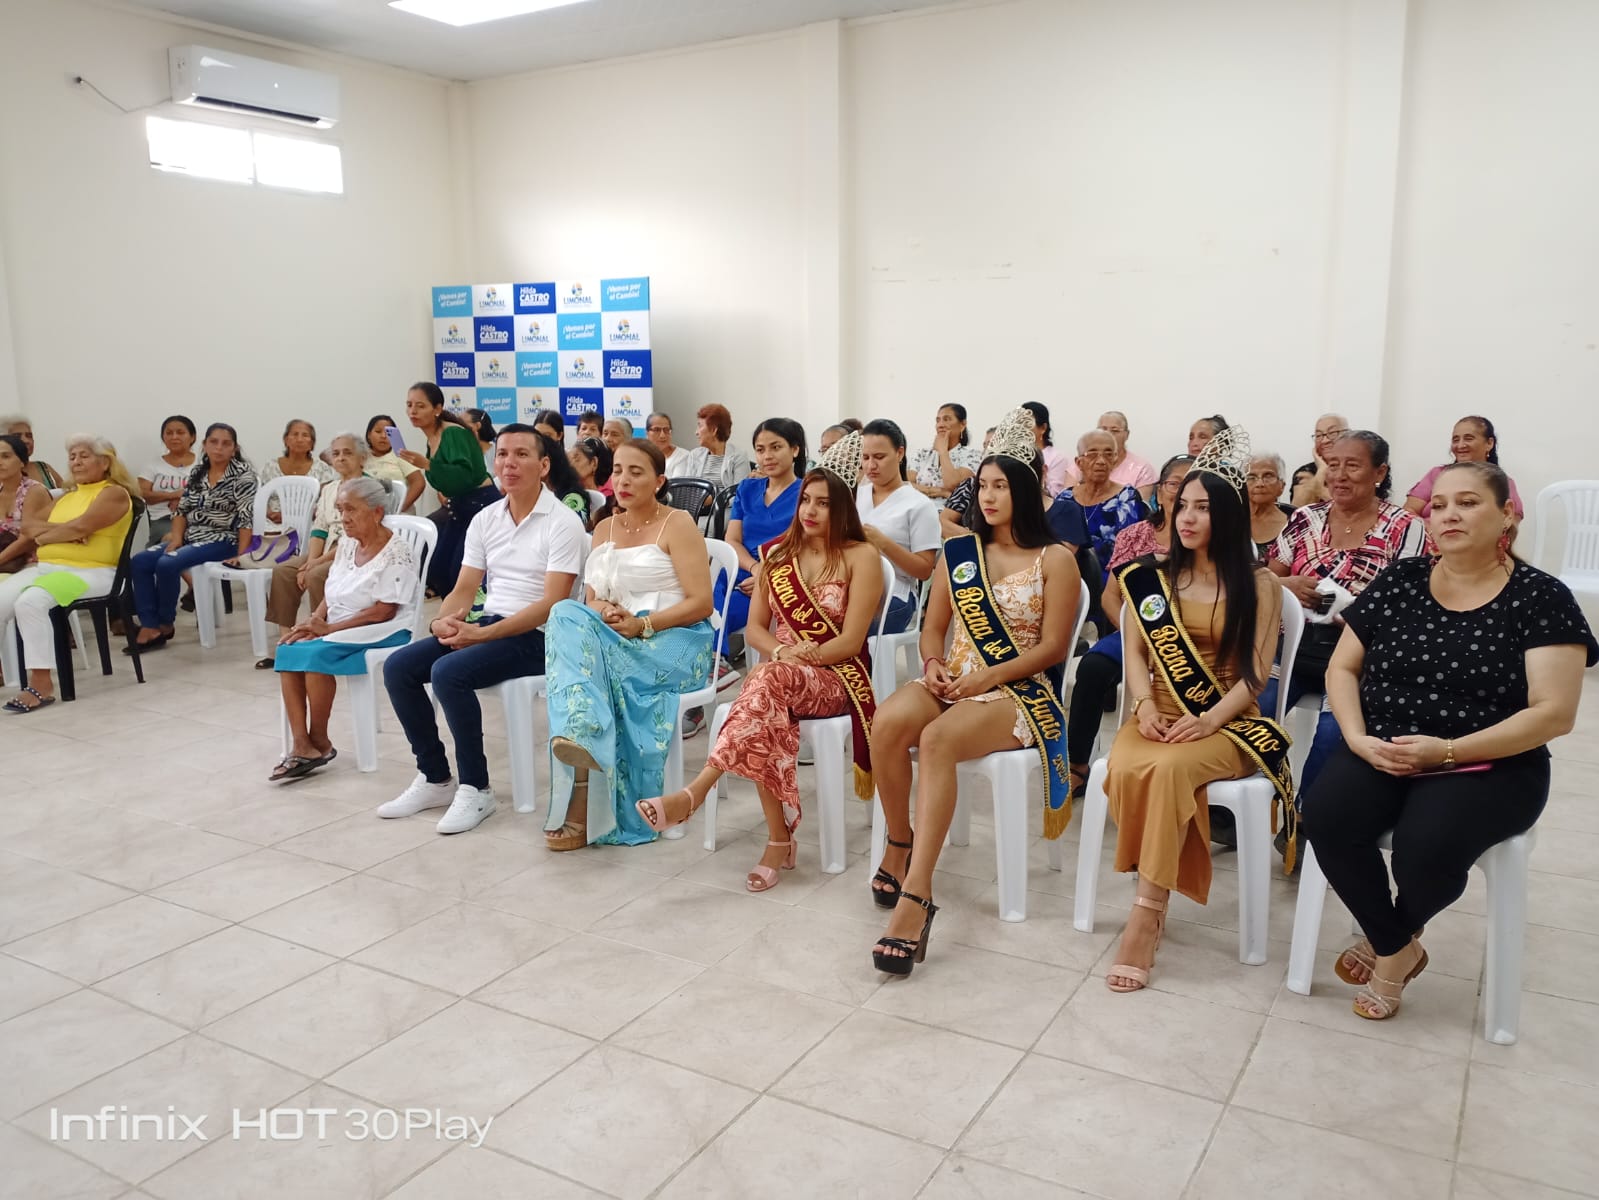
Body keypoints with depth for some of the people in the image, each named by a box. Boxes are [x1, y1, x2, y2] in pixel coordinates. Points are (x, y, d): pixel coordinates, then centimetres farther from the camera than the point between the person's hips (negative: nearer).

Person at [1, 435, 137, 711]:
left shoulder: (114, 493, -1)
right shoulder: (68, 496, 24)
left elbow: (80, 527, -16)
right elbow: (27, 525, 13)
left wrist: (43, 535, 1)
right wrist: (62, 531, -7)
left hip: (91, 572, -8)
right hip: (46, 567, 8)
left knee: (30, 601, -32)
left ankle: (41, 684, -28)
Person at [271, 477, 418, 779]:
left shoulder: (397, 553, -14)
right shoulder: (347, 544, 11)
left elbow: (384, 611, -19)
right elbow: (331, 594, 14)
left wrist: (329, 628, -19)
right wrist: (313, 622, -8)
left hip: (381, 634, -8)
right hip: (340, 630, 8)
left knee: (315, 653, -29)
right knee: (287, 650, -18)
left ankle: (319, 742, -11)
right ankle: (301, 745, -22)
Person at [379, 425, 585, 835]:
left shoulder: (562, 522, -11)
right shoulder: (484, 520, 11)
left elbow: (552, 604, -19)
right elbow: (464, 590, 11)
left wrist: (483, 634, -23)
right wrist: (440, 621, -12)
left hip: (537, 636, -7)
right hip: (486, 626, 8)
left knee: (449, 672, -28)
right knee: (398, 667, -7)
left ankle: (476, 789, -13)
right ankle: (435, 779, 4)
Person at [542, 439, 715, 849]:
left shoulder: (677, 525, 0)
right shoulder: (604, 530, 19)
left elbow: (701, 603, -9)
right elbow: (590, 599, 14)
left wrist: (642, 625, -19)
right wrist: (601, 611, -11)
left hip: (675, 643, -5)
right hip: (613, 640, 5)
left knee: (586, 649, -30)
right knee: (568, 616, -26)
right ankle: (580, 737, -39)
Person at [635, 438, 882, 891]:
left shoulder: (860, 557, -2)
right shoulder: (777, 553, 13)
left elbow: (851, 641, -8)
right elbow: (754, 628, 10)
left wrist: (796, 657, -18)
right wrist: (782, 651, -11)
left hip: (837, 678, -3)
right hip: (781, 673, 4)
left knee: (769, 680, -38)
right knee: (765, 702, -36)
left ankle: (695, 793, -45)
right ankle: (780, 839, -30)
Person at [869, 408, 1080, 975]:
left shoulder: (1055, 560, 2)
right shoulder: (960, 551, 15)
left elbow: (1052, 648, -4)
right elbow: (933, 626, 16)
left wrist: (988, 675, -15)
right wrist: (933, 665, -6)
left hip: (1017, 692, -4)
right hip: (951, 682, 4)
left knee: (938, 739, -37)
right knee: (888, 721, -31)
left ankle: (915, 897, -39)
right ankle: (898, 844, -8)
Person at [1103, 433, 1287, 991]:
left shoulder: (1259, 585, 4)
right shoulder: (1153, 577, 13)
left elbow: (1255, 672, -4)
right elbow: (1135, 650, 8)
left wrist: (1209, 719, -20)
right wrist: (1145, 705, -12)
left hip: (1228, 722, -3)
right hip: (1160, 716, 3)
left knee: (1170, 769, -36)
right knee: (1125, 770, -32)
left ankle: (1147, 908, -29)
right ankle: (1156, 896, -19)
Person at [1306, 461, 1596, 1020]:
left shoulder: (1540, 597, -4)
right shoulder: (1398, 582, 5)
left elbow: (1554, 713, -11)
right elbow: (1342, 667, 10)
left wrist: (1446, 751, -20)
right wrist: (1357, 738, -9)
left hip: (1489, 768, -3)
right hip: (1381, 755, 3)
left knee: (1426, 847, -32)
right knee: (1325, 817, -27)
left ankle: (1389, 945, 4)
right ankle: (1400, 947, -1)